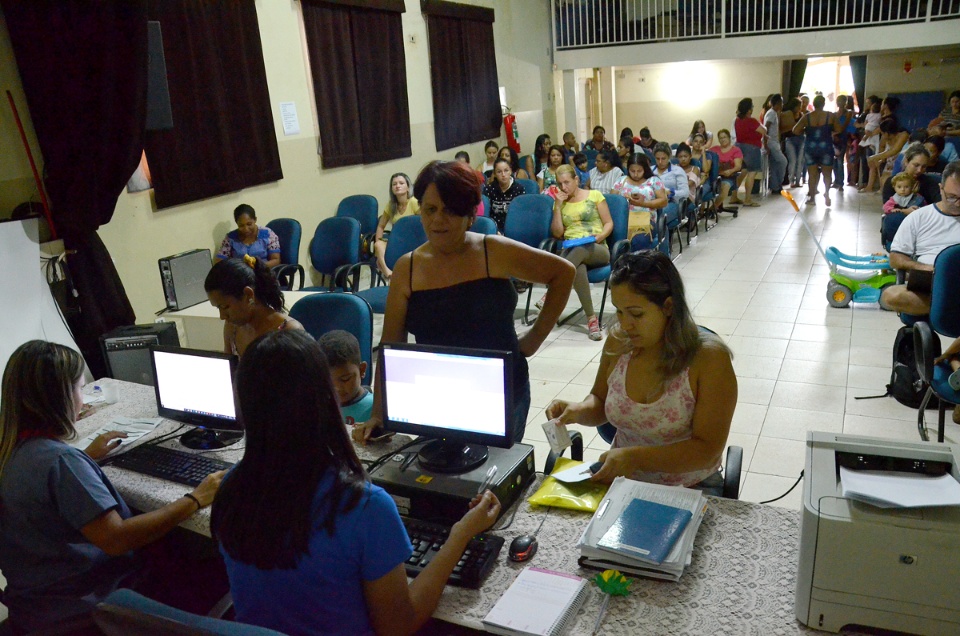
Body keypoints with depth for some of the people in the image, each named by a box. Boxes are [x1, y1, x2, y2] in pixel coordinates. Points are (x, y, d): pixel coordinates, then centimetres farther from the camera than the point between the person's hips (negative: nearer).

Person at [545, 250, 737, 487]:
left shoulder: (709, 358, -17)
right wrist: (579, 411, -9)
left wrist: (636, 457, -28)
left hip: (689, 492, -4)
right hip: (621, 483, 4)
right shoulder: (618, 341, -3)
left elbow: (708, 448, -17)